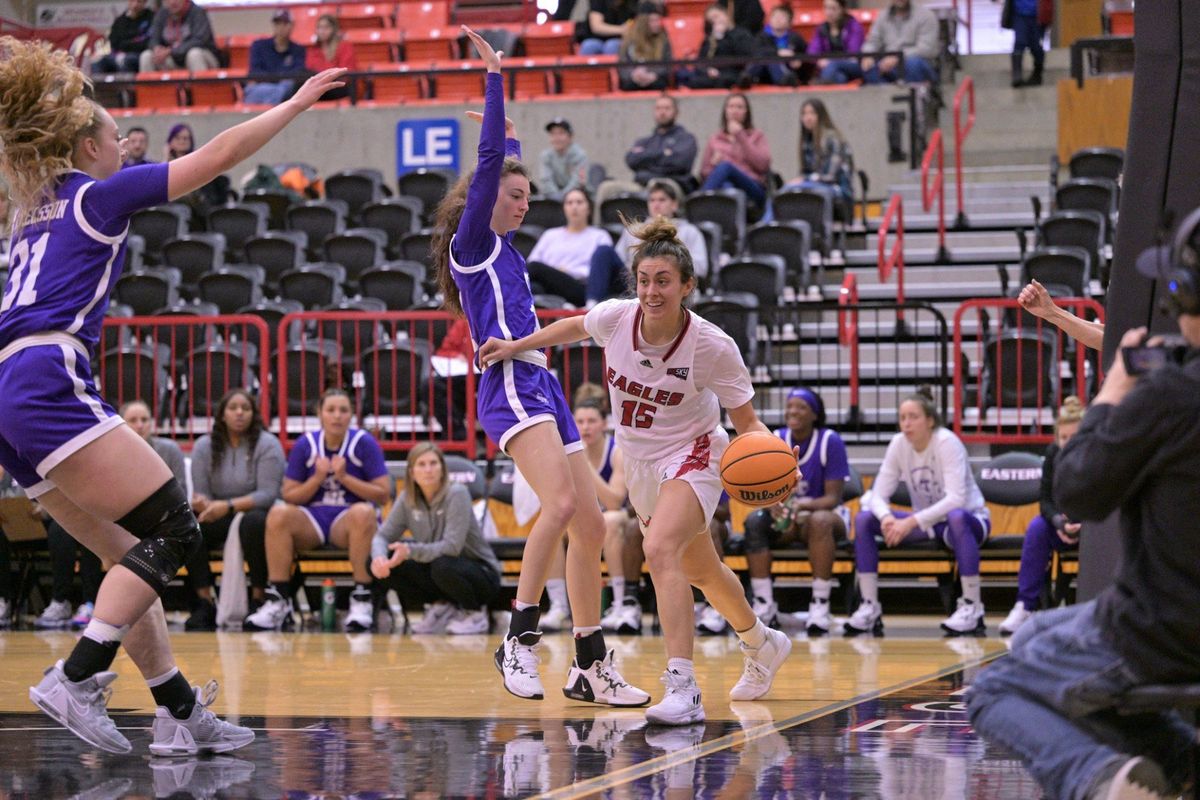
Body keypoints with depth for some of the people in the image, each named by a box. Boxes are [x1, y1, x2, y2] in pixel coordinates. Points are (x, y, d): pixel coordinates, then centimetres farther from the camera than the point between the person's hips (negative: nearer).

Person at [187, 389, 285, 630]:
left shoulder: (267, 445, -5)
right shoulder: (204, 446, 6)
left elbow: (268, 494, -15)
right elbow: (200, 493, 2)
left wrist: (229, 506, -29)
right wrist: (202, 503, -25)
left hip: (255, 513, -3)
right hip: (218, 520, 3)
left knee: (253, 521, -39)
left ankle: (258, 598, -26)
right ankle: (204, 603, -25)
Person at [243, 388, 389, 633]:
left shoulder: (365, 443, -2)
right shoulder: (306, 445, 5)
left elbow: (383, 494, -6)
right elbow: (289, 496, 4)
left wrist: (344, 477, -15)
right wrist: (317, 479, -12)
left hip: (348, 521, -2)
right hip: (312, 520, 2)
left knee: (363, 512, -38)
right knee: (278, 514, -28)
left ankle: (362, 601, -30)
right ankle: (278, 602, -25)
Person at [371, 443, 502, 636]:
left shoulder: (457, 494, -20)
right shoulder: (407, 499, -3)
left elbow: (452, 547, -29)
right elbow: (383, 535, -4)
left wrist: (410, 551, -40)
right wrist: (378, 558, -27)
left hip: (482, 575, -6)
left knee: (443, 566, -38)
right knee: (387, 563, -14)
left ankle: (475, 614, -8)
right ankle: (442, 606, 3)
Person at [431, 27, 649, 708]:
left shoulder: (506, 249, 24)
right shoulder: (473, 242, 1)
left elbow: (506, 168, 44)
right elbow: (489, 165, -8)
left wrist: (512, 136, 54)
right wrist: (494, 78, -8)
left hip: (543, 387, 9)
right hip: (512, 386, -9)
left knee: (591, 524, 3)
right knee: (562, 504, -27)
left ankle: (592, 667, 6)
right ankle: (521, 639, -23)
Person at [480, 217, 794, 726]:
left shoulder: (712, 347, -25)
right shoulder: (615, 317, -16)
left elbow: (746, 421, -15)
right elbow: (576, 327, 10)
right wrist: (517, 346, 7)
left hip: (691, 457, -6)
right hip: (639, 463, 6)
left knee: (660, 550, -31)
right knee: (701, 572, 21)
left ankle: (682, 689, -36)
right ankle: (762, 646, 48)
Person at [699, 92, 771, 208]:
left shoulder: (757, 136, 20)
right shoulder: (715, 139, 23)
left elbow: (763, 165, 2)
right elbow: (704, 172, 22)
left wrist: (741, 137, 1)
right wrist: (714, 164, -2)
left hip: (752, 189, -1)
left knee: (725, 166, -34)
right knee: (727, 186, -40)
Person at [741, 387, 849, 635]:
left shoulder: (831, 442, -11)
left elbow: (833, 497, -14)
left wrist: (801, 506, -33)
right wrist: (773, 505, -30)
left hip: (823, 513, -3)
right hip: (783, 516, 3)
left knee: (820, 521, -38)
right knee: (754, 521, -28)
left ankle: (820, 606, -37)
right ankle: (764, 605, -30)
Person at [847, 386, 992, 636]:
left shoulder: (947, 442, -20)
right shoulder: (898, 444, -6)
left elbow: (955, 499, -30)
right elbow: (879, 494, -7)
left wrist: (911, 522, -37)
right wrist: (887, 518, -31)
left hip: (969, 519, -5)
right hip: (926, 523, 5)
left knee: (956, 517, -41)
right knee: (864, 519, -13)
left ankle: (972, 608, -34)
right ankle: (870, 607, -10)